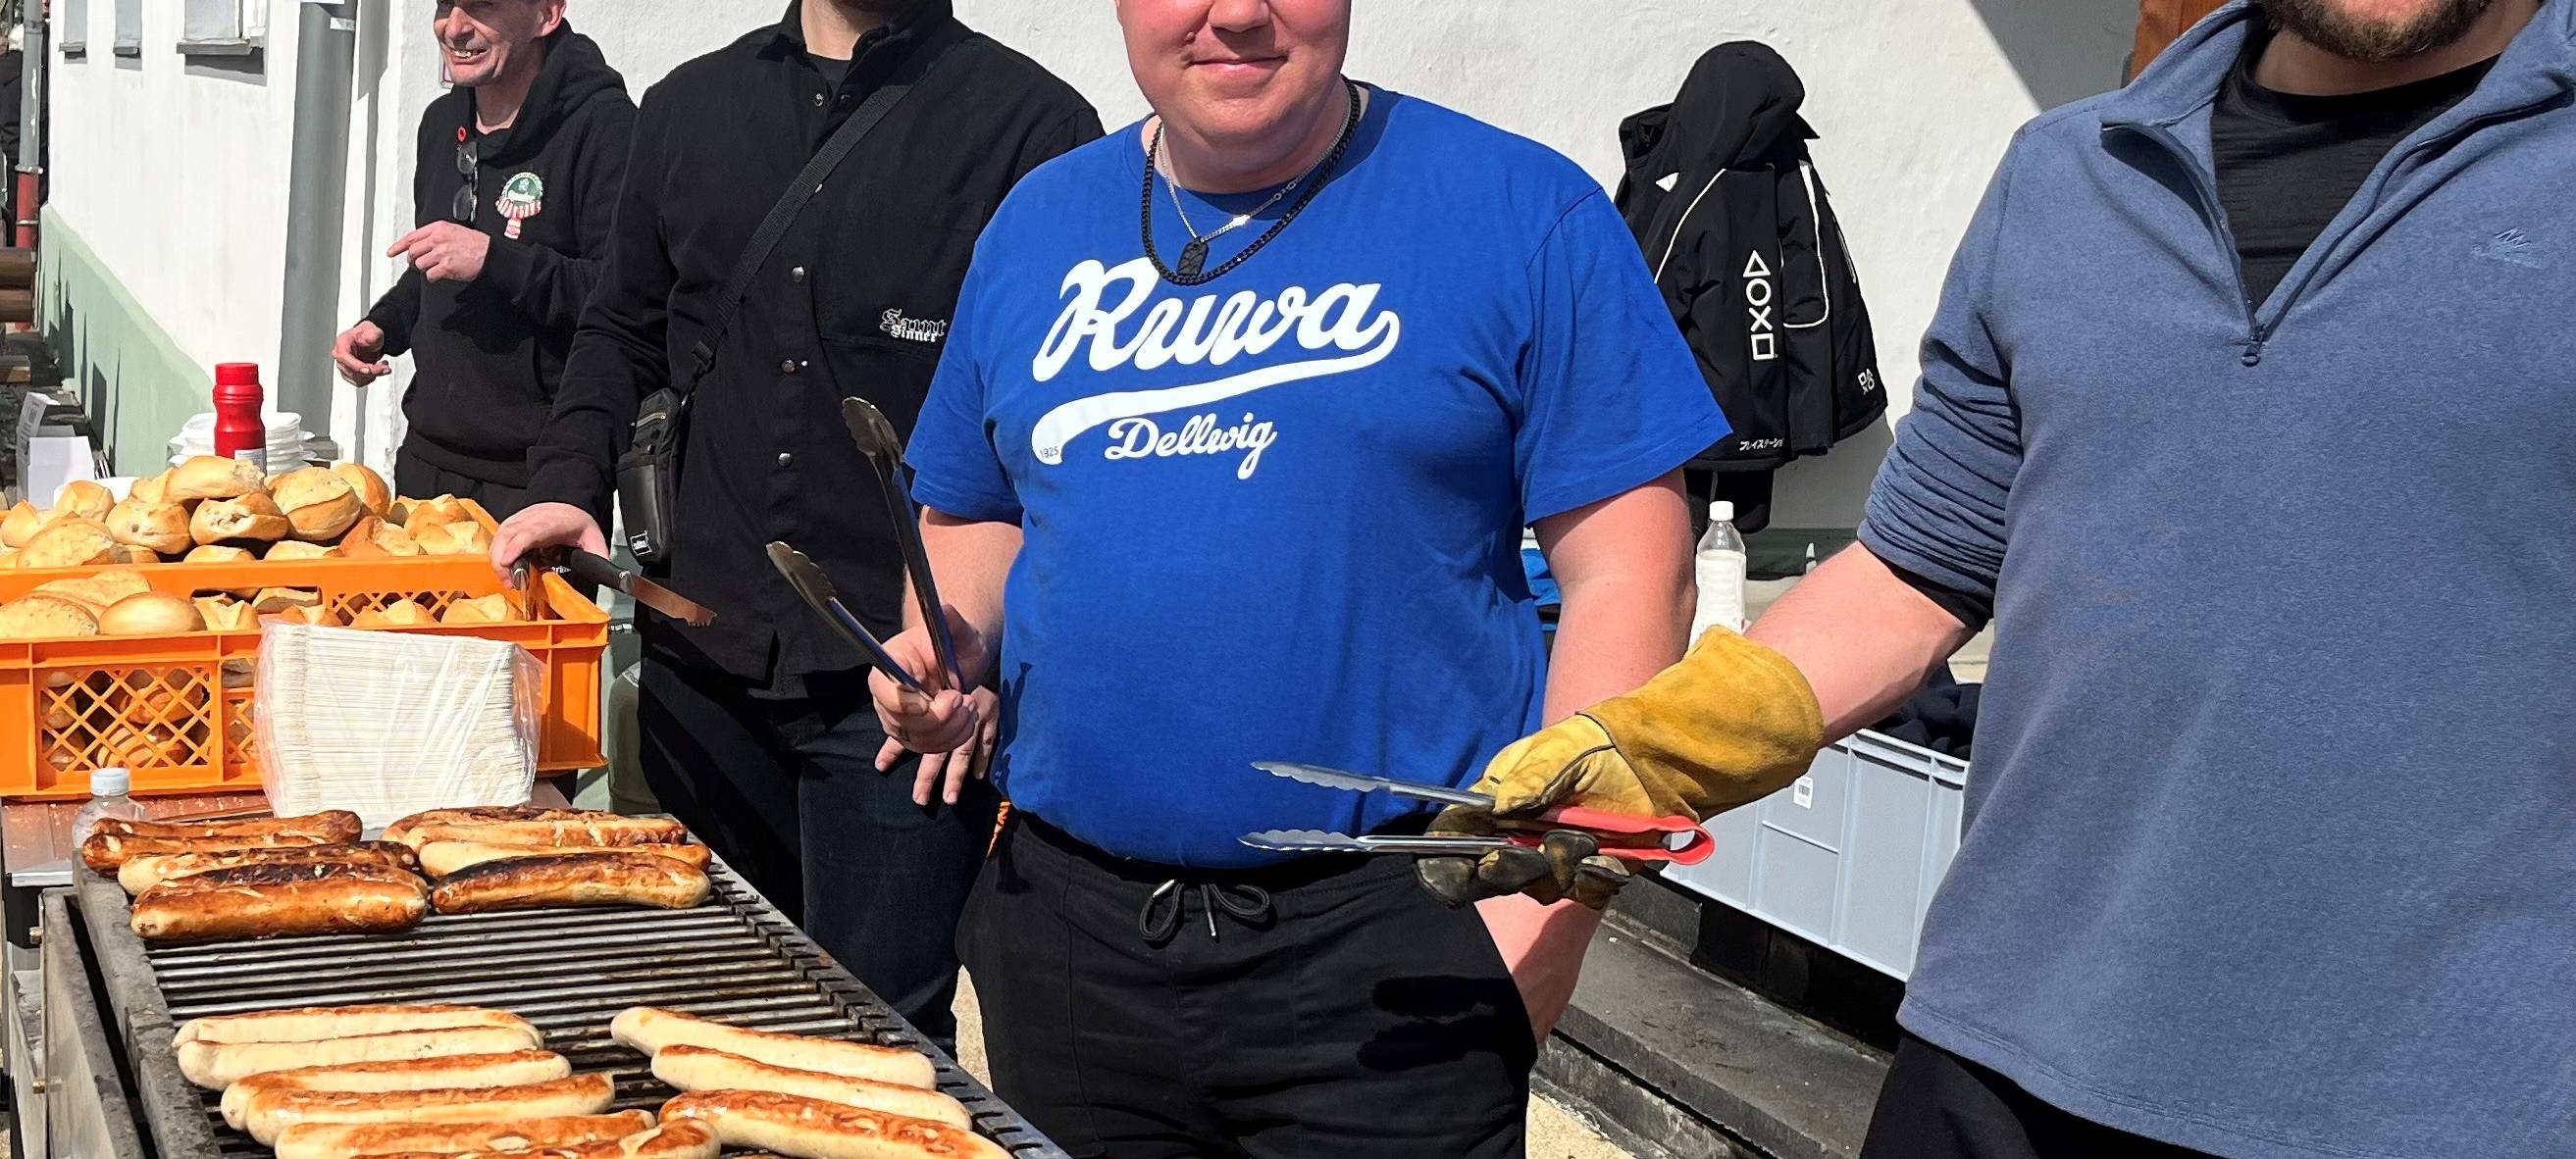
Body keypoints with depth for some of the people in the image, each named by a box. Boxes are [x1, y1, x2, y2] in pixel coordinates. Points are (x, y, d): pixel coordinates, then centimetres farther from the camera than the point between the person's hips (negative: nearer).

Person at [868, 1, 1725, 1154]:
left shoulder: (1526, 213, -5)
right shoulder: (1037, 225, 9)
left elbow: (1627, 574, -8)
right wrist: (948, 646, -2)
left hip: (1393, 944, -4)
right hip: (1064, 926, 4)